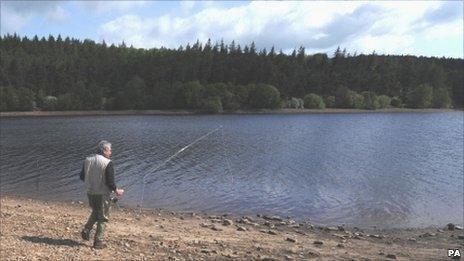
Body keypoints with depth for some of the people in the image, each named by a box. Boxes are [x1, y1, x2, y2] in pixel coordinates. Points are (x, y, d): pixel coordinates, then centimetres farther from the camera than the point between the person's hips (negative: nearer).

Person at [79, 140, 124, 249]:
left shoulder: (88, 160, 2)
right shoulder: (108, 163, -18)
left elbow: (82, 177, 10)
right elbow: (110, 182, -20)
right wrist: (117, 191, -4)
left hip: (90, 192, 6)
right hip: (102, 194, -6)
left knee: (95, 212, 30)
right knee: (103, 218, 8)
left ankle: (86, 230, 15)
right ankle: (98, 242, 12)